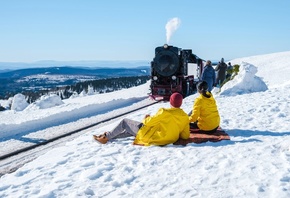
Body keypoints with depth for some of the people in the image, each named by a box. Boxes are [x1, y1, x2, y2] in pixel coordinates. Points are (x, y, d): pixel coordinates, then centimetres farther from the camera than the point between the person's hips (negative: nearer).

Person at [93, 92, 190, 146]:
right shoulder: (185, 117, -7)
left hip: (150, 136, -7)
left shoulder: (165, 112, -21)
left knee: (125, 122, 13)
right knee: (131, 130, 29)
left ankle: (106, 137, 24)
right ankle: (111, 135, 40)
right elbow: (185, 136, -2)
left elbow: (148, 122, -14)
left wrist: (146, 119, 9)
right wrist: (175, 133, 16)